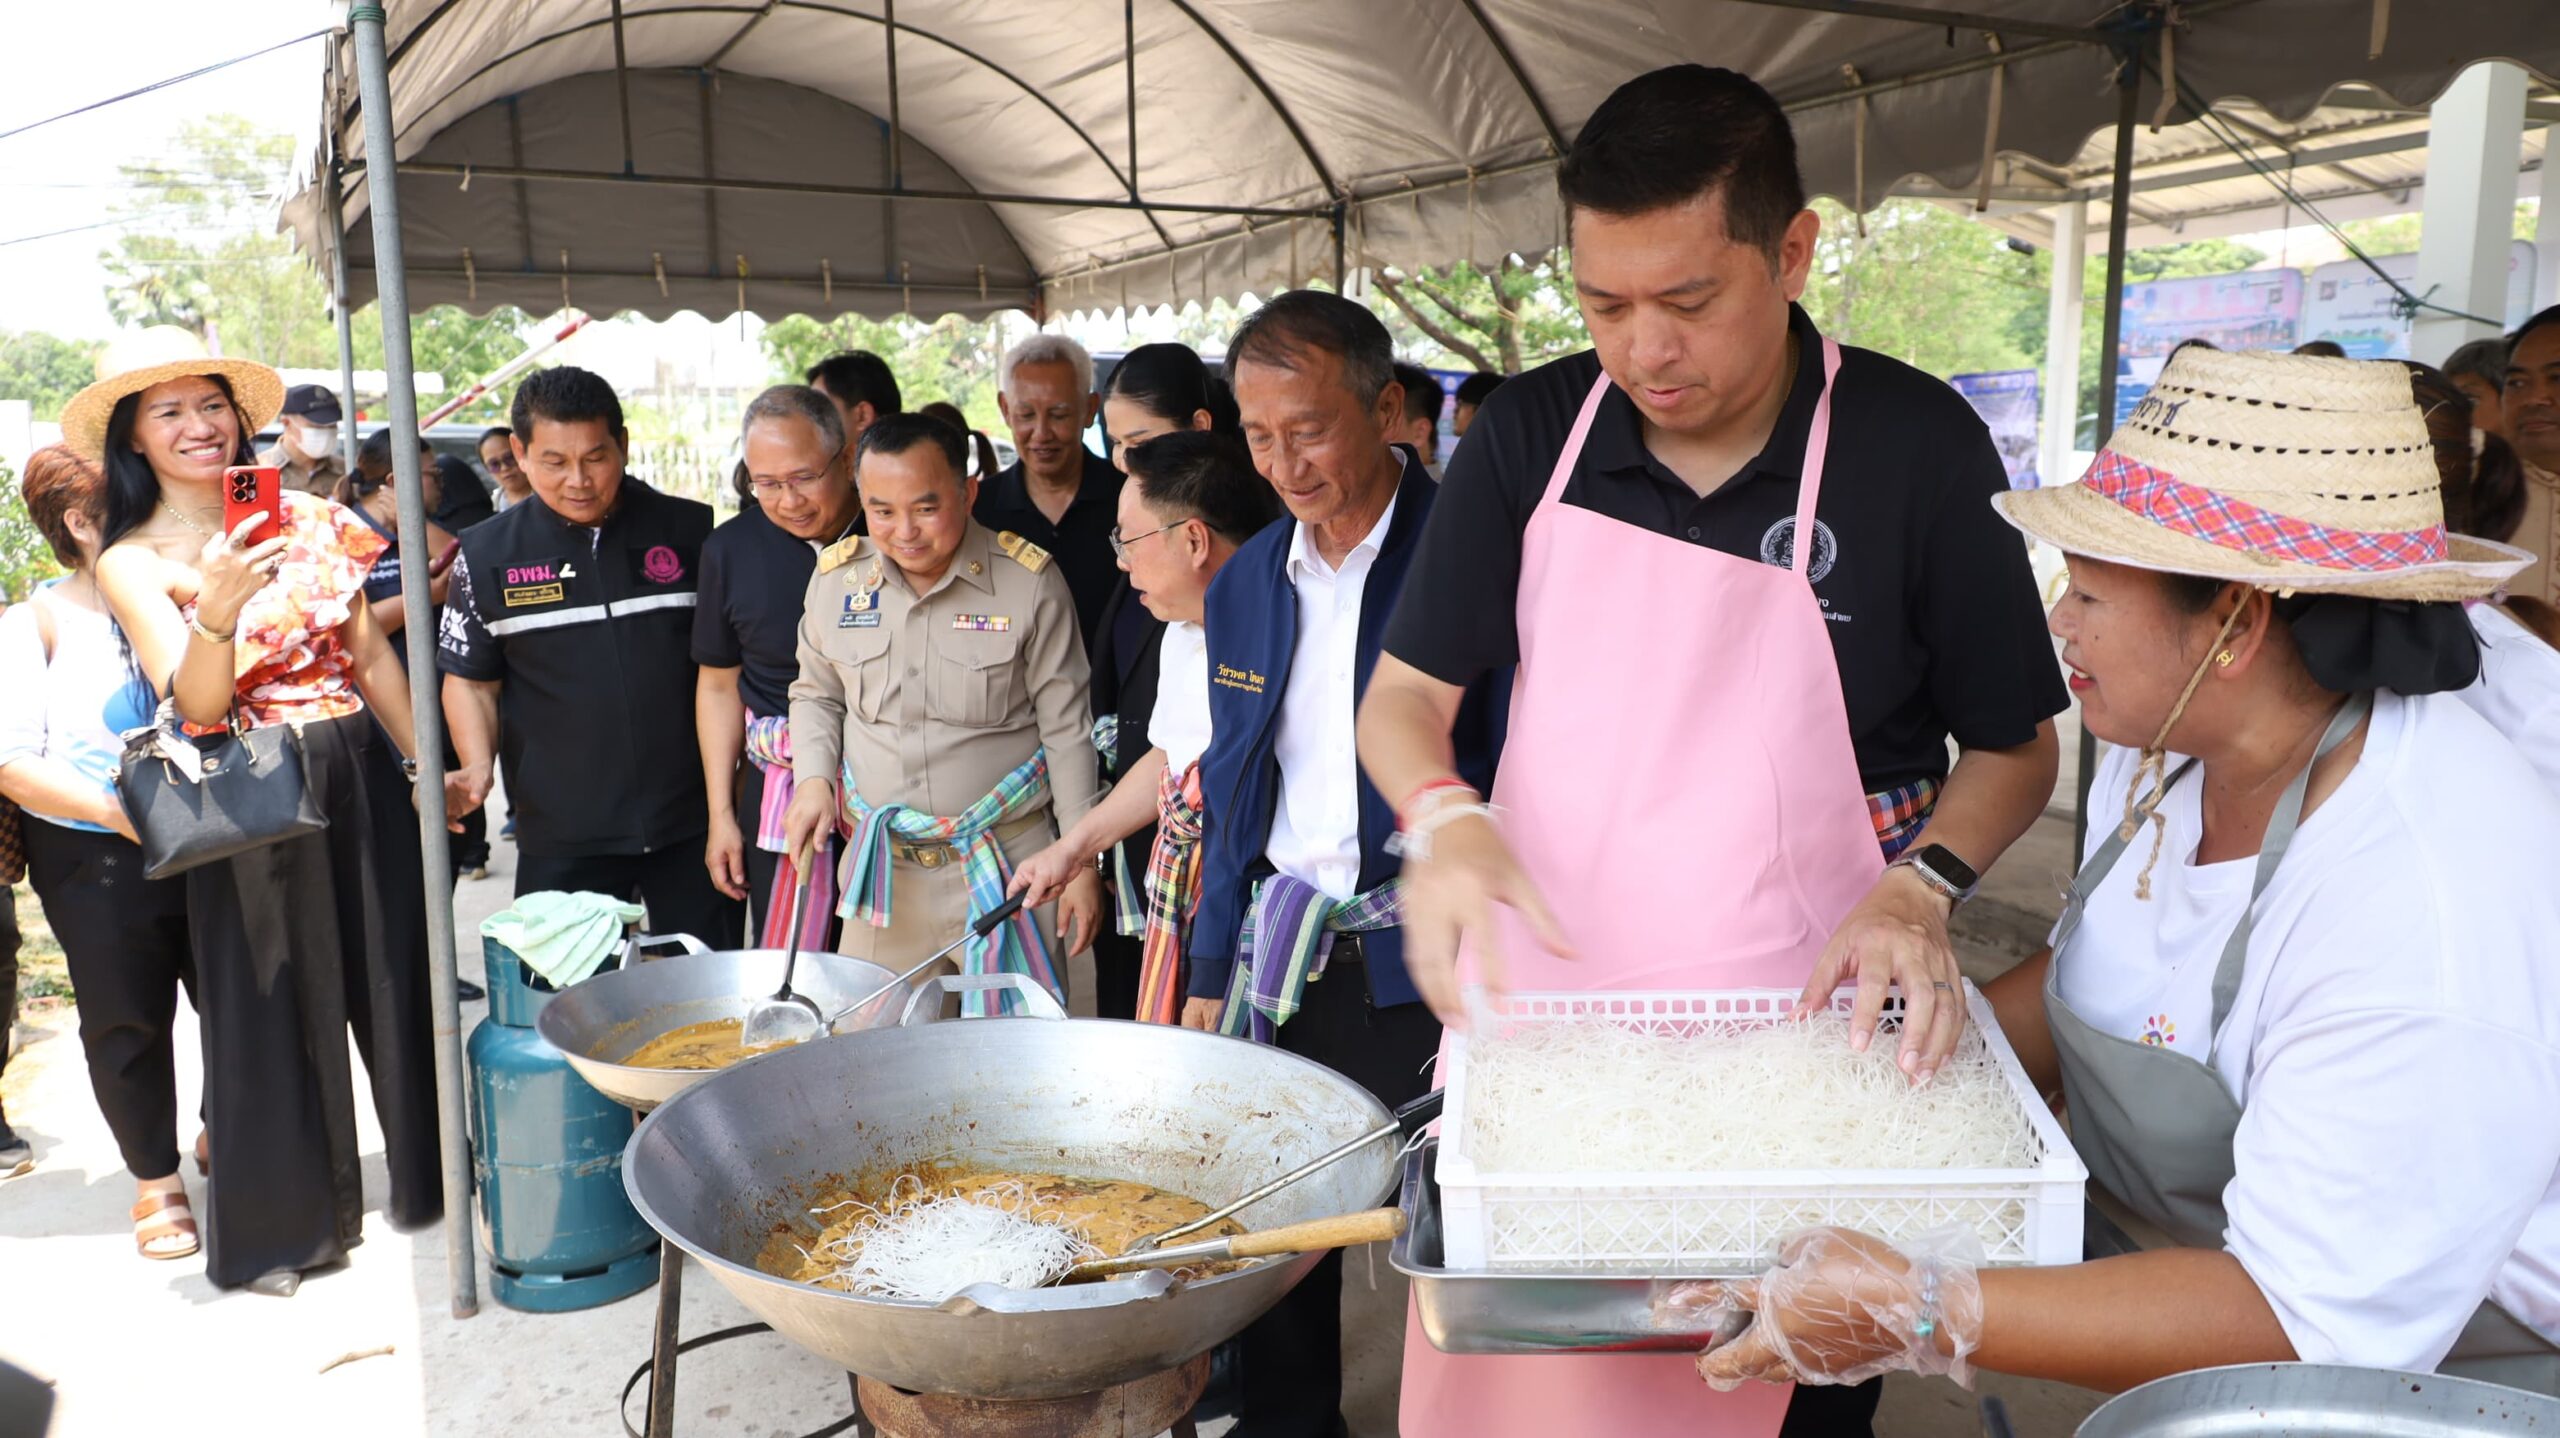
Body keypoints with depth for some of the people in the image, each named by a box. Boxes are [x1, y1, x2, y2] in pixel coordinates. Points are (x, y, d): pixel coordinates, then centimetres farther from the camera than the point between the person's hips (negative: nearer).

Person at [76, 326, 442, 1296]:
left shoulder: (304, 517, 5)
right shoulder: (130, 565, -4)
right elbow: (197, 705, -16)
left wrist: (424, 761, 8)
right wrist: (215, 612, -34)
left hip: (362, 780, 3)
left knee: (399, 980, 10)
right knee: (272, 1008, 6)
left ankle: (430, 1176, 29)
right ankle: (281, 1224, 24)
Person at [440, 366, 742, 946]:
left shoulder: (689, 531, 2)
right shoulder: (488, 553, 3)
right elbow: (471, 679, 8)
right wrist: (478, 768, -8)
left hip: (694, 820, 0)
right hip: (562, 834, 0)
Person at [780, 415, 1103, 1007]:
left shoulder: (1030, 580, -9)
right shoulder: (836, 576, 1)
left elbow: (1066, 730, -4)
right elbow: (816, 694, 17)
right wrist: (813, 777, -2)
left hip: (1006, 861, -3)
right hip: (880, 866, 3)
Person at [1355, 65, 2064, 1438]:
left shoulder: (1919, 448, -8)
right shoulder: (1531, 432, -1)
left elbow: (2014, 747, 3)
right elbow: (1402, 697, 4)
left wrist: (1921, 884, -16)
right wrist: (1444, 816, -17)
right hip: (1532, 1011, 2)